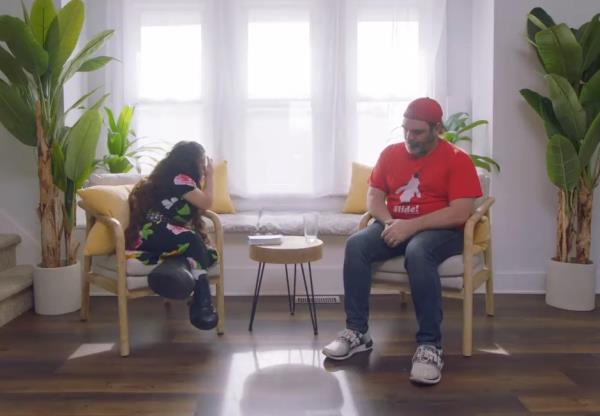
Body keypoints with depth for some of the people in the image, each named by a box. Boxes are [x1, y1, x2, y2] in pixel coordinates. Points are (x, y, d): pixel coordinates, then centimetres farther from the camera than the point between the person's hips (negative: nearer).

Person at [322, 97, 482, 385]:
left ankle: (429, 344, -33)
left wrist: (411, 226, -24)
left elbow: (460, 212, -17)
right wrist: (389, 222, -14)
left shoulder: (457, 159, -7)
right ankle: (357, 331, -18)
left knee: (418, 252, -39)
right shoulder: (391, 153, 9)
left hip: (440, 230, -4)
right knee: (356, 245, -24)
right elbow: (374, 196, 8)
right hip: (395, 226, 5)